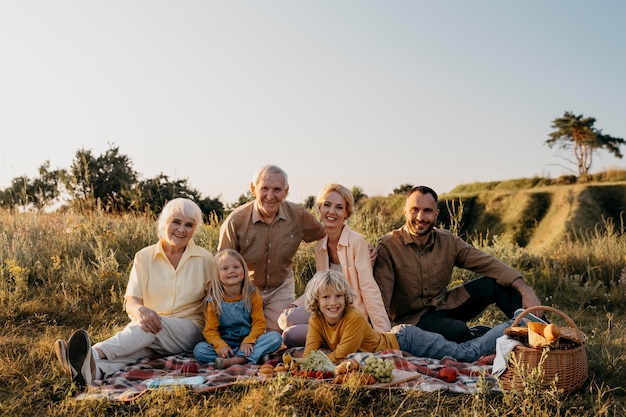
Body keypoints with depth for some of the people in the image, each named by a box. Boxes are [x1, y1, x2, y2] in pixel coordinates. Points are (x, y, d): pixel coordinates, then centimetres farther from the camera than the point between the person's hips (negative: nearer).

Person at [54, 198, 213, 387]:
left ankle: (95, 353, -53)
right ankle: (95, 369, -63)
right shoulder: (144, 257, 4)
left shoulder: (205, 260, 3)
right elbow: (131, 300, -5)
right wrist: (140, 310, -30)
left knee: (155, 326, -34)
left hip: (189, 331, -1)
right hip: (153, 326, 1)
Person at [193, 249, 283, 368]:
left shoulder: (252, 295, -1)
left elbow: (259, 323, -5)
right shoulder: (214, 300, -2)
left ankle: (234, 360, -37)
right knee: (199, 350, -25)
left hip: (249, 341, 0)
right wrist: (221, 346, -24)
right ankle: (250, 357, -29)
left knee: (276, 337, -24)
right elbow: (210, 330, -5)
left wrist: (248, 342, -22)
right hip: (225, 343, 0)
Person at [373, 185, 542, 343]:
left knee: (496, 283, -10)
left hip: (445, 304, 5)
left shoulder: (448, 241, -2)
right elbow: (380, 298, -22)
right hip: (413, 317, -5)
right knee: (458, 330, -33)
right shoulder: (388, 246, -16)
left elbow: (489, 264, -5)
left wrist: (525, 290, -17)